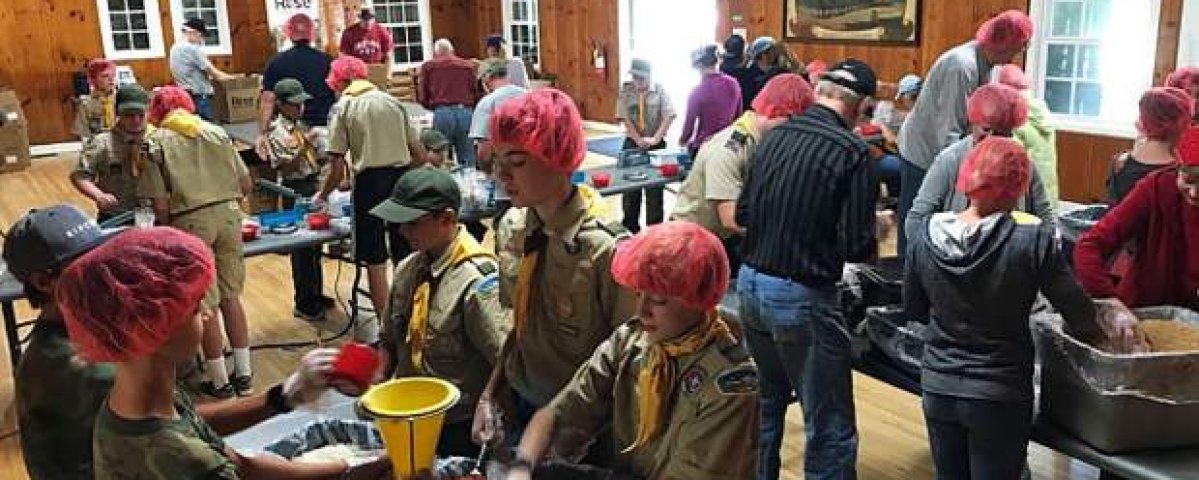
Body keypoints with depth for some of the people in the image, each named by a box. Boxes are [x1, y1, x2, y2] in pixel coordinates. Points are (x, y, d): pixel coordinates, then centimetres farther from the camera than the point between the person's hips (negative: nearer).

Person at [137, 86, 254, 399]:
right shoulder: (216, 132, 9)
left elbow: (161, 204, -5)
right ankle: (244, 374, 21)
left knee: (205, 306, 7)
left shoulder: (156, 142, 0)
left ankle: (220, 382, 17)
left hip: (190, 223, -3)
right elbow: (246, 185, 10)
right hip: (228, 216, 4)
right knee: (231, 297, 16)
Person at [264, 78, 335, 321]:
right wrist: (305, 146, -24)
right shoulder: (276, 134, -11)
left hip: (314, 185, 6)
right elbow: (286, 168, -17)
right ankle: (302, 304, 14)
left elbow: (319, 160, 11)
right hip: (295, 190, -6)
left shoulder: (305, 126, 7)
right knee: (301, 247, 2)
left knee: (315, 244, 16)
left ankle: (316, 295, 30)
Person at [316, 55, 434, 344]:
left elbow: (337, 170, -5)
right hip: (401, 179, 4)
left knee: (375, 261, 7)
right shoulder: (392, 101, 11)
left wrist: (322, 196, 12)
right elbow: (421, 156, 9)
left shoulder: (342, 107, 0)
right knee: (405, 257, 12)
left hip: (370, 182, -4)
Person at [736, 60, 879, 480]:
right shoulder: (852, 152, -13)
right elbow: (857, 247, -15)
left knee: (765, 403, 25)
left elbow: (743, 213, 10)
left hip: (750, 284, 7)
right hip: (802, 297, -7)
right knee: (830, 429, 4)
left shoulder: (773, 136, 5)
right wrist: (870, 240, 6)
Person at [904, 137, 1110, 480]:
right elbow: (1079, 313, -10)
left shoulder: (924, 235, -10)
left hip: (937, 387, 3)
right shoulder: (1033, 239, -19)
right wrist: (1092, 334, 11)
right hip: (1001, 394, -3)